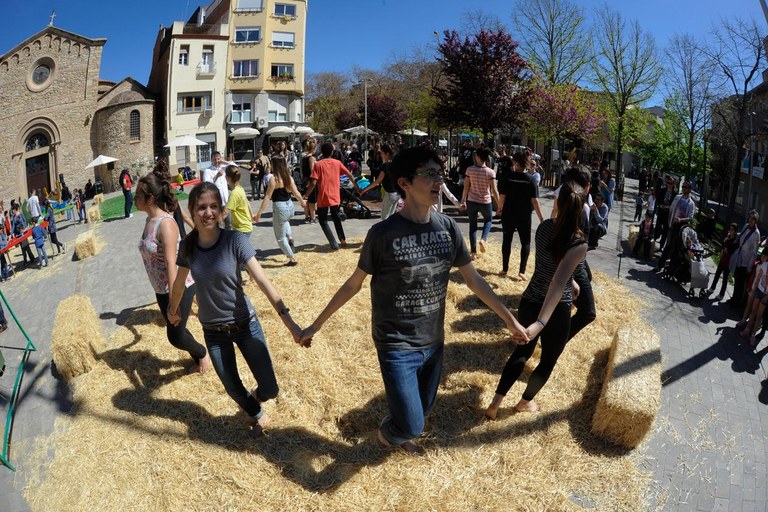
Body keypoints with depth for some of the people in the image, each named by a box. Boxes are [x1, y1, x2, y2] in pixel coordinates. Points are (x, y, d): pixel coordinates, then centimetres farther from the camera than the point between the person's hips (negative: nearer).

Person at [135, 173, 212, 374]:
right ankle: (198, 361, 37)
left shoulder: (166, 223, -23)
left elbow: (171, 263, -28)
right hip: (161, 290, 9)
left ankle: (202, 354, 28)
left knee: (175, 336, 0)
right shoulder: (149, 220, 4)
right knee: (175, 331, 18)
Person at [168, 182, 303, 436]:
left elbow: (262, 280, -24)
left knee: (270, 389, 0)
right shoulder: (188, 245, -9)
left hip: (245, 324, -2)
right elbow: (179, 282, 9)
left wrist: (289, 321, -31)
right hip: (213, 331, 3)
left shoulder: (236, 240, -19)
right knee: (233, 389, 14)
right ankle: (257, 414, 47)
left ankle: (254, 397, 38)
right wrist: (173, 310, 25)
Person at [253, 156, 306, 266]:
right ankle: (289, 238, 26)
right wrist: (302, 202, 27)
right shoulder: (289, 177, 1)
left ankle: (292, 259, 14)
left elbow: (267, 197, -18)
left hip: (280, 208, -7)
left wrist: (259, 213, -16)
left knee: (280, 238, 10)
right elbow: (296, 193, 6)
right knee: (285, 220, 44)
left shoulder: (274, 179, -16)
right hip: (290, 206, 7)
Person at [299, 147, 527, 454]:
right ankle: (388, 432, 36)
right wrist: (315, 326, -2)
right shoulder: (383, 233, -17)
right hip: (396, 345, -4)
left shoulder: (447, 228, -4)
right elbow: (353, 284, -6)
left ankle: (401, 434, 55)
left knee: (423, 409, 21)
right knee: (412, 425, -1)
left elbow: (473, 280, 5)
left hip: (433, 342, 5)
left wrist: (510, 319, 8)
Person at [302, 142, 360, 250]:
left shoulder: (318, 164, -8)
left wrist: (305, 196, -9)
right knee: (336, 217, 25)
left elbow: (313, 183, -15)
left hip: (323, 198, -4)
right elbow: (350, 175, 6)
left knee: (323, 220, 9)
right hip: (335, 197, 4)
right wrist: (357, 187, 19)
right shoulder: (337, 163, 2)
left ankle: (334, 244, 0)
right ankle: (343, 240, 24)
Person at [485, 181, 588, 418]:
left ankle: (495, 404, 29)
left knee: (522, 351, 26)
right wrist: (540, 323, -44)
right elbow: (558, 283, -38)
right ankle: (525, 402, 44)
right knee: (548, 361, 23)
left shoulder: (544, 227, -7)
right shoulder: (579, 244, -25)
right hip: (556, 312, -5)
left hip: (529, 303, 5)